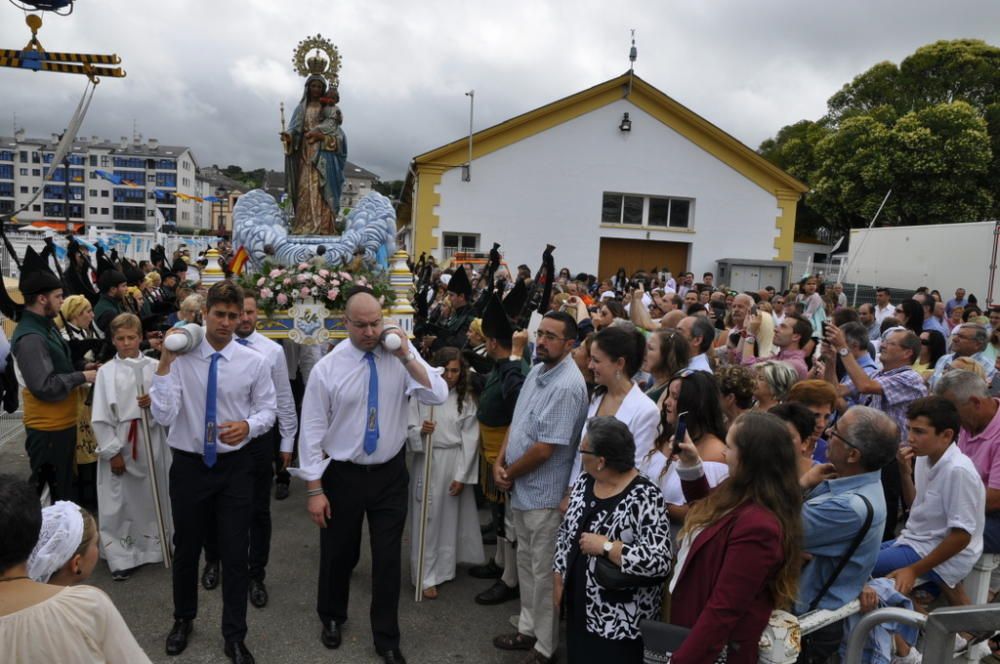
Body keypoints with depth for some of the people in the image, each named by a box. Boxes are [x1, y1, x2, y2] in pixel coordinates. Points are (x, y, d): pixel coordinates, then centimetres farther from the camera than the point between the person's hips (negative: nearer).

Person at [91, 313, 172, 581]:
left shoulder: (154, 367, 0)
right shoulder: (106, 371, -3)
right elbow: (101, 417, -5)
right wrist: (113, 452, -8)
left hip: (151, 439, 2)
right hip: (119, 441, -2)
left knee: (154, 495, 13)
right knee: (120, 501, 4)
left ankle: (156, 546, 33)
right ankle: (121, 557, 18)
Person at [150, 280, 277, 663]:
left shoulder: (254, 362, -6)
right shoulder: (180, 359, -11)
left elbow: (267, 410, 1)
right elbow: (163, 417, -19)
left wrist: (248, 426, -21)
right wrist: (164, 363, -26)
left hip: (235, 466, 0)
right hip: (188, 465, 0)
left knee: (235, 553, 6)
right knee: (186, 548, 18)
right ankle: (183, 620, 44)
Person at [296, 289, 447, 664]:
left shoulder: (401, 357, -6)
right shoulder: (327, 367, -12)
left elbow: (438, 396, -15)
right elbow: (312, 430, -9)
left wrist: (407, 357, -24)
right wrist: (315, 489, -9)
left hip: (391, 474, 1)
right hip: (342, 475, -1)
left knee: (388, 559, 10)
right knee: (338, 555, 18)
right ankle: (332, 618, 47)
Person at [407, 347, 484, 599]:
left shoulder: (466, 399, 0)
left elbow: (470, 439, -2)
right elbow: (408, 430, -4)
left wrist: (461, 476, -6)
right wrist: (420, 431, -27)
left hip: (456, 463, 2)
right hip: (427, 462, -2)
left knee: (451, 518, 11)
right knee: (428, 519, 3)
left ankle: (445, 566, 30)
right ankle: (426, 576, 12)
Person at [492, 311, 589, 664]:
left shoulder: (566, 386, -24)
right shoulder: (537, 372, 5)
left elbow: (544, 449, -24)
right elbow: (516, 423, 12)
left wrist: (510, 473, -10)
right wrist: (500, 462, -2)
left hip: (543, 493, -9)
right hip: (521, 488, 9)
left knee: (543, 571, 6)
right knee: (526, 562, 21)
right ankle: (528, 629, 39)